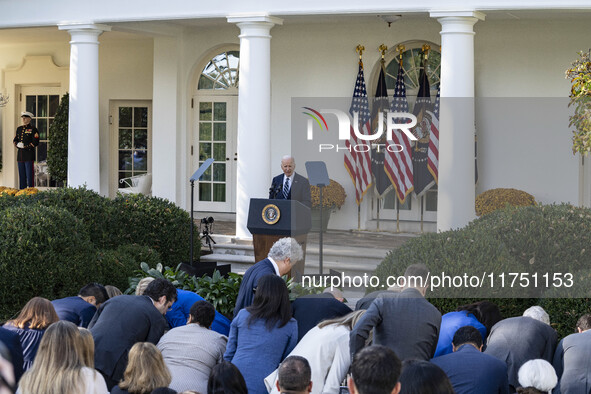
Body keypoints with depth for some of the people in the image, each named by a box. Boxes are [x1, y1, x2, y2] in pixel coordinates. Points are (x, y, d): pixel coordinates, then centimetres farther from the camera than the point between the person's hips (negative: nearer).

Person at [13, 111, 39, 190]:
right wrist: (17, 144, -4)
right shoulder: (19, 129, 17)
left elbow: (35, 142, -9)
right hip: (20, 155, 6)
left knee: (29, 174, -7)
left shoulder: (33, 129, -3)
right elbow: (15, 140, 18)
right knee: (21, 174, 7)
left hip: (29, 156, -6)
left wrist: (25, 147, -15)